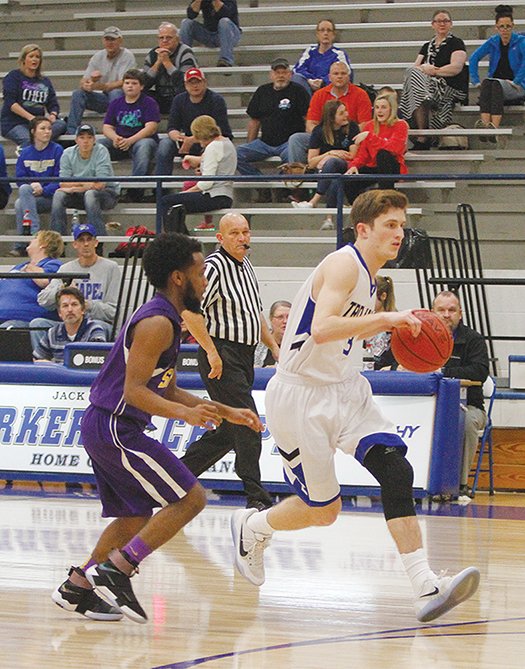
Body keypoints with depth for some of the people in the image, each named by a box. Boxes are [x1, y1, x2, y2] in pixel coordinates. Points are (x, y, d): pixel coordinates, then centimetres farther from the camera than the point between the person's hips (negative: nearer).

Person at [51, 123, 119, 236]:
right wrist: (87, 183, -23)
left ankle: (99, 238, -33)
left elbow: (100, 184, -21)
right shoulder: (68, 154, -3)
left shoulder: (101, 151, -14)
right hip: (80, 197, 4)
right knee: (58, 194, -21)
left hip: (107, 194, -4)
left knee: (90, 194, -36)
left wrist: (75, 188, -19)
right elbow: (63, 184, -10)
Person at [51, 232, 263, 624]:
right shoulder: (158, 323, -16)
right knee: (190, 498, -10)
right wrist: (186, 413, -35)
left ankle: (77, 588, 20)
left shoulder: (162, 320, 17)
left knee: (137, 516, 18)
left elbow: (169, 392, 24)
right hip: (115, 428, -10)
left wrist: (228, 413, 22)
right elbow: (134, 391, -22)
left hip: (102, 428, 10)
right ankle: (116, 570, -12)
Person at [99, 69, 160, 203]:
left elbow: (151, 128, -10)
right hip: (119, 143, 4)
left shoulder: (149, 103, 2)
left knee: (144, 146, -40)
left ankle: (136, 190, -41)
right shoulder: (115, 104, 16)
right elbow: (107, 127, 10)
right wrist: (115, 138, -15)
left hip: (142, 140, -4)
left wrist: (130, 140, -24)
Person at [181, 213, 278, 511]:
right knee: (248, 426, -12)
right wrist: (212, 352, -22)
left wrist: (274, 346, 21)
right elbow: (189, 310, -22)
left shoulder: (246, 265, 16)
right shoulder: (215, 266, -13)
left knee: (229, 431, 13)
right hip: (222, 355, -9)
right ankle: (256, 498, -10)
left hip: (244, 357, 9)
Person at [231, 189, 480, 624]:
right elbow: (322, 329, -32)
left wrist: (392, 325, 15)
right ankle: (251, 528, 32)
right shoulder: (344, 264, -16)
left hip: (345, 391, 8)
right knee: (324, 510, 1)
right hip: (300, 397, -8)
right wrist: (384, 318, -33)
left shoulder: (367, 276, 11)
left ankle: (426, 587, -23)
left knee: (396, 472, -16)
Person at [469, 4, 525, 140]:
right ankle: (484, 124, -54)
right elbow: (473, 59, 6)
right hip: (496, 84, 3)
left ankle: (494, 126, -55)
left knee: (496, 84, -35)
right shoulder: (492, 42, 10)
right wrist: (476, 81, -5)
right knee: (486, 83, -32)